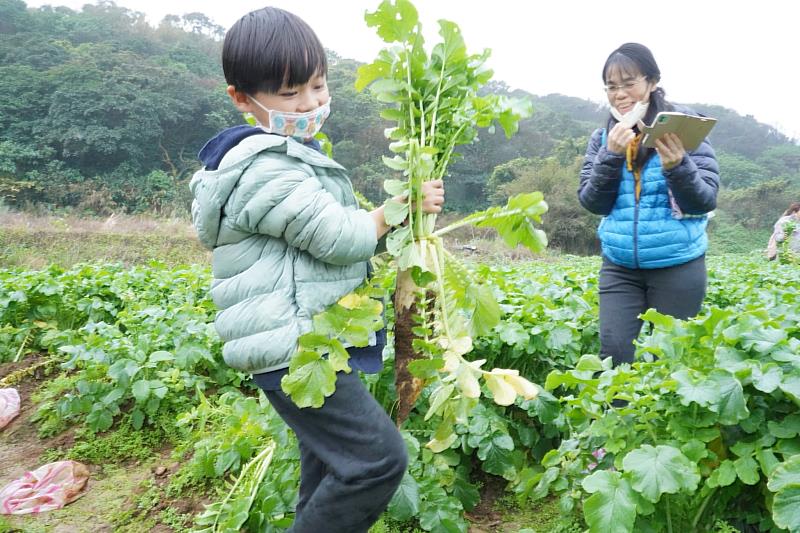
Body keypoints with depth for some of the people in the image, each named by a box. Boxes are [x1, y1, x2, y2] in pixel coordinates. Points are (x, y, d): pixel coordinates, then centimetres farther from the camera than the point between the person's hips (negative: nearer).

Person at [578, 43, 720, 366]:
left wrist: (677, 166, -27)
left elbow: (705, 201, -9)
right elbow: (592, 203, -1)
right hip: (619, 266, 2)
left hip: (676, 266, -2)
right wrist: (611, 156, -15)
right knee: (614, 355, -4)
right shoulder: (603, 137, 5)